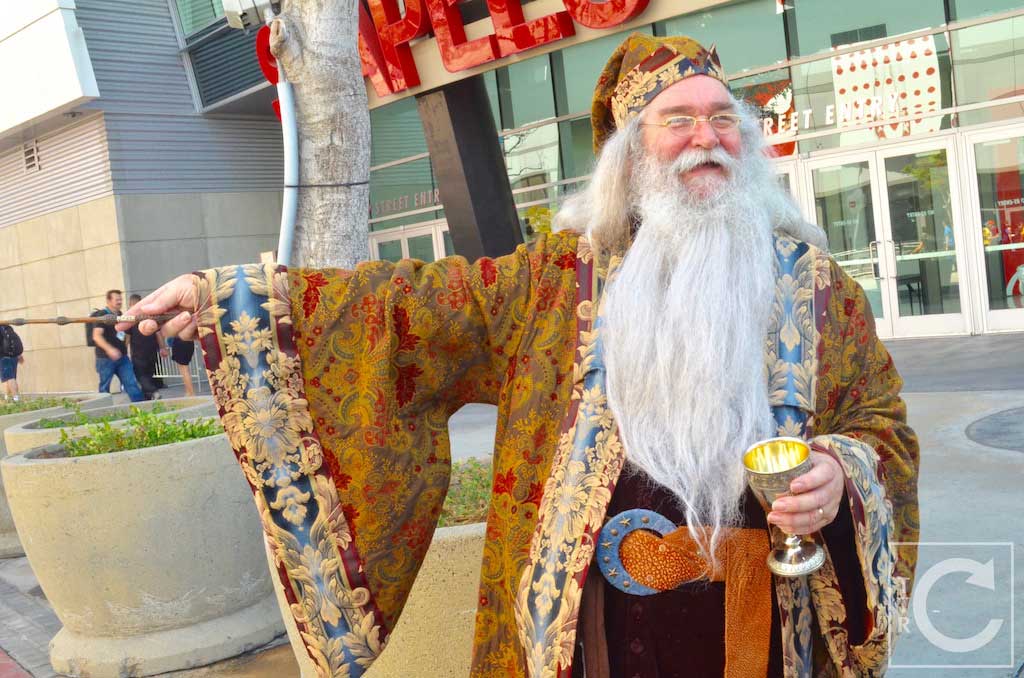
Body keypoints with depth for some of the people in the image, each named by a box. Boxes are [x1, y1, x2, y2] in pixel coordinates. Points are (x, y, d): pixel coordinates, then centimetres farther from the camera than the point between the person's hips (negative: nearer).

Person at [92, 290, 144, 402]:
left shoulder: (120, 315, 13)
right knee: (105, 387, 3)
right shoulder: (102, 315, -9)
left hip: (122, 357, 6)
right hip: (106, 358, -6)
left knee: (131, 383, 0)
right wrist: (109, 349, -33)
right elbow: (97, 336, -20)